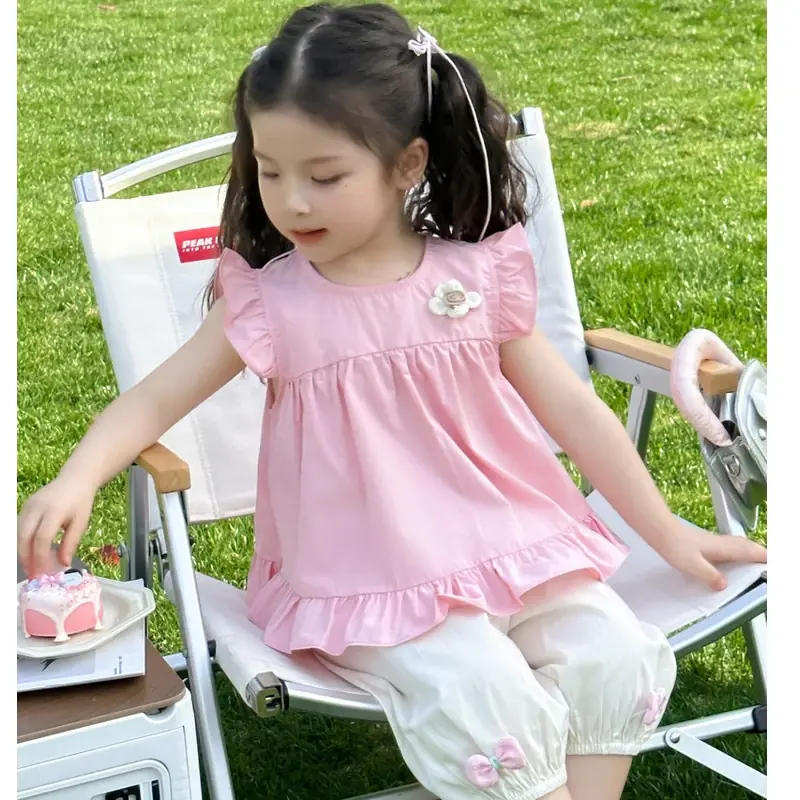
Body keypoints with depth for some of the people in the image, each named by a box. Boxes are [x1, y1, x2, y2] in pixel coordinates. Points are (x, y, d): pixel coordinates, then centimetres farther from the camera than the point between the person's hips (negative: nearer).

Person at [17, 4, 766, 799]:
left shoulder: (477, 277, -2)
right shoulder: (267, 302, -6)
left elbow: (571, 408, 5)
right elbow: (158, 397, -4)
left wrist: (668, 534, 8)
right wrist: (77, 479, -24)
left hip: (506, 548, 3)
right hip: (369, 585, -3)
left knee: (615, 657, -17)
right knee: (488, 701, -25)